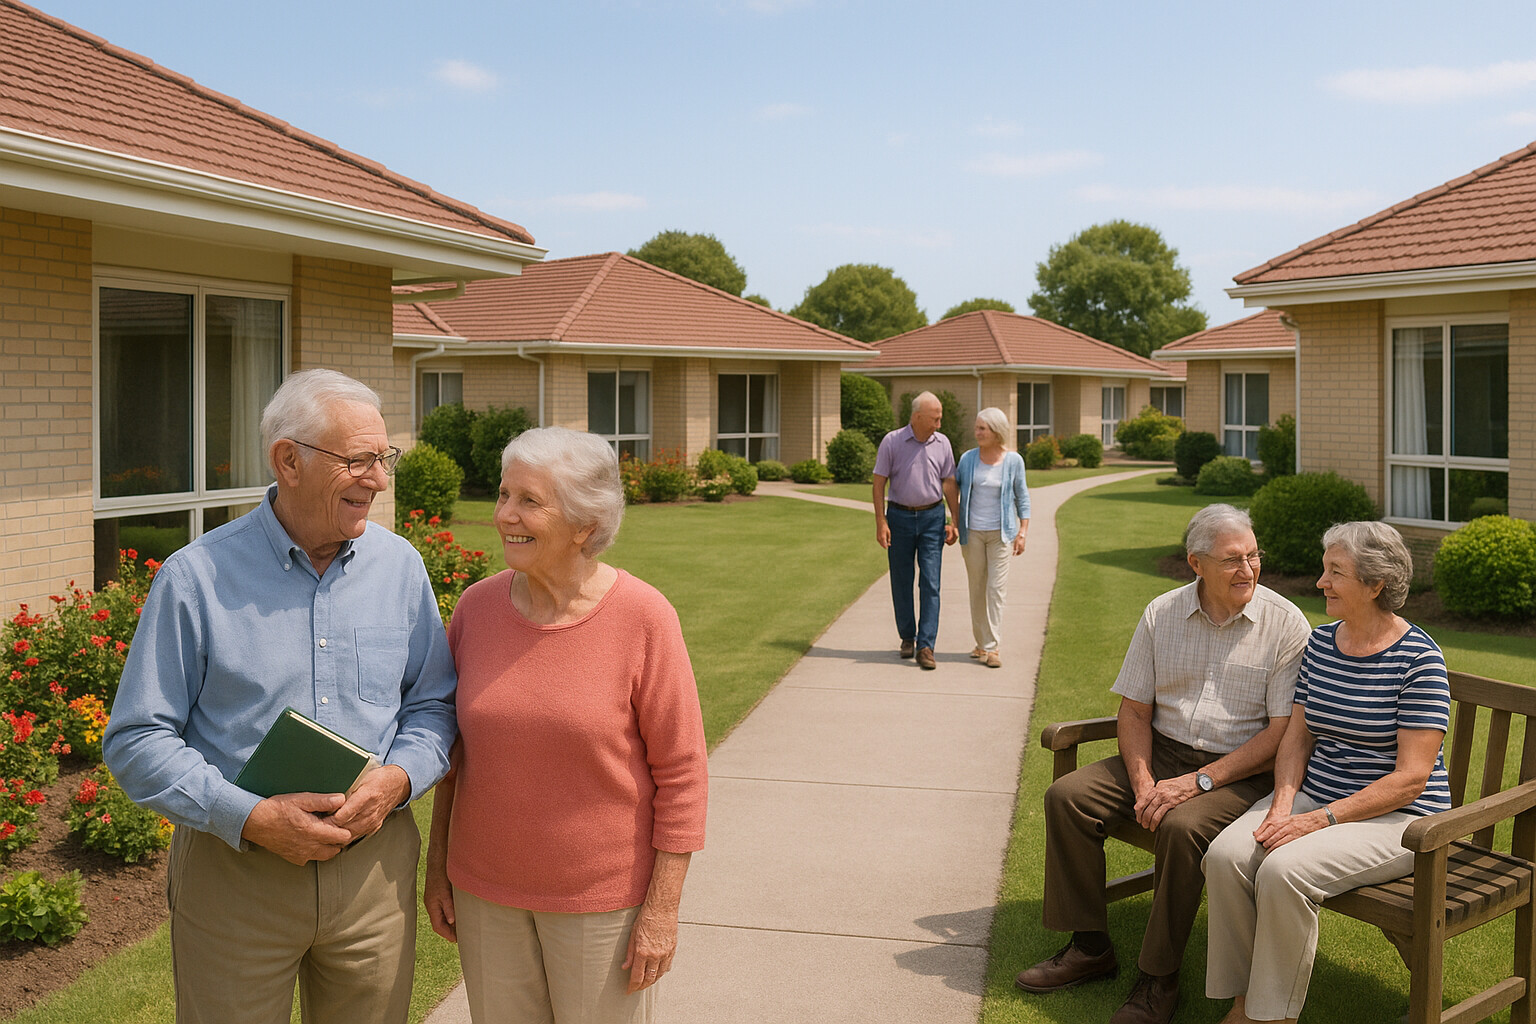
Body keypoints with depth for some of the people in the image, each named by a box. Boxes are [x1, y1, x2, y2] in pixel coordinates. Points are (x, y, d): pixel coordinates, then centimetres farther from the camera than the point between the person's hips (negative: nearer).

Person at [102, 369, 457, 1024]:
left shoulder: (399, 566, 1)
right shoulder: (196, 578, -9)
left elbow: (432, 700, 8)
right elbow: (136, 740, -7)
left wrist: (398, 778, -12)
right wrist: (251, 817, -19)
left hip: (374, 864, 3)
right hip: (233, 866, -3)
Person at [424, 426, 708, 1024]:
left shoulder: (642, 619, -16)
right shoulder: (477, 607, -4)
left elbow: (682, 773, -12)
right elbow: (457, 748, 7)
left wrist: (663, 908, -12)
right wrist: (436, 867, 9)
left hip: (602, 897, -3)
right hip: (485, 890, 4)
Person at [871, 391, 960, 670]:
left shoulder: (942, 443, 2)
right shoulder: (892, 441, -6)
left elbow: (949, 483, 7)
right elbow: (879, 482, -4)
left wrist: (955, 521, 3)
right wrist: (880, 522, -10)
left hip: (932, 517, 1)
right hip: (899, 516, -1)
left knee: (930, 582, -7)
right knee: (901, 582, 7)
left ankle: (925, 647, -8)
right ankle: (907, 637, 25)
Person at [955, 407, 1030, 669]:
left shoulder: (1013, 461, -3)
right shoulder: (968, 458, 1)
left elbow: (1022, 498, 3)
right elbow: (953, 484, 17)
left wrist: (1022, 533, -2)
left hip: (1000, 532, -2)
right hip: (972, 532, 2)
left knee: (996, 588, -8)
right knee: (977, 588, 6)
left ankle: (991, 647, -8)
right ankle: (981, 643, 17)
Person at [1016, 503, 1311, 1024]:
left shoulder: (1285, 624, -8)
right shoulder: (1162, 614, 3)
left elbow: (1283, 732, -12)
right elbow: (1134, 711, 6)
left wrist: (1199, 781, -20)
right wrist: (1143, 784, -11)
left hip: (1240, 771, -5)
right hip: (1163, 754, 5)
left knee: (1181, 826, -33)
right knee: (1067, 796, -14)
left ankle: (1160, 976, -15)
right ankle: (1089, 947, -2)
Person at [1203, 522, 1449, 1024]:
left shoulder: (1418, 659, -13)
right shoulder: (1320, 643, 7)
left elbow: (1411, 778, -16)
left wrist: (1321, 820, -21)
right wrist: (1283, 805, -8)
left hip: (1394, 816, -6)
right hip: (1314, 794, 6)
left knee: (1283, 870, -30)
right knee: (1225, 856, -20)